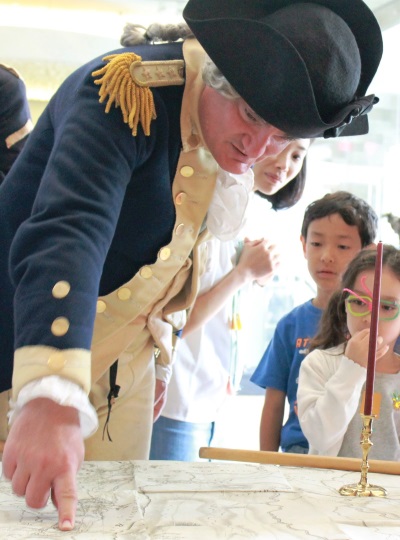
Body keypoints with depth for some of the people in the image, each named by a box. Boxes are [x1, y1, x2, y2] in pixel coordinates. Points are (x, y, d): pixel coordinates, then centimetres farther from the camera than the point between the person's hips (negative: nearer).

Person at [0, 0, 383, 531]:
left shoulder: (231, 150, -1)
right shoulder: (129, 92, -25)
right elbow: (66, 232, -39)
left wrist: (157, 356, 17)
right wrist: (50, 398, -51)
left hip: (125, 362, 7)